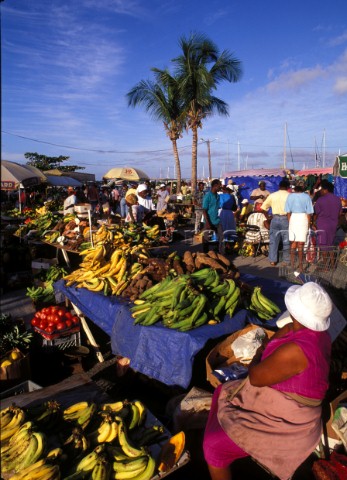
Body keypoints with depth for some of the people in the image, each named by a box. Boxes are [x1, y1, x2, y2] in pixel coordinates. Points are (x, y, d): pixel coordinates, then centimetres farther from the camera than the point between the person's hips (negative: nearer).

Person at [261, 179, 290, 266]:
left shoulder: (272, 195, 5)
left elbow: (263, 208, 5)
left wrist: (267, 217, 16)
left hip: (275, 219, 2)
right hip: (286, 219, -2)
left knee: (273, 240, 9)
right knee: (286, 241, 7)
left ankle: (272, 260, 11)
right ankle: (287, 260, 14)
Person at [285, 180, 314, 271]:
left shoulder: (290, 196, 2)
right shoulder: (306, 197, -4)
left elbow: (288, 212, 1)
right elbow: (309, 213, -4)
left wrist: (290, 222, 9)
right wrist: (308, 224, 5)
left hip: (293, 218, 2)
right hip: (303, 218, -2)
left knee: (293, 242, 14)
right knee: (300, 244, 2)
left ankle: (292, 264, 17)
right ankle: (300, 265, 8)